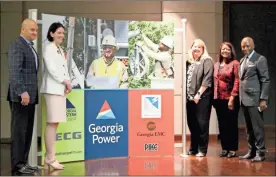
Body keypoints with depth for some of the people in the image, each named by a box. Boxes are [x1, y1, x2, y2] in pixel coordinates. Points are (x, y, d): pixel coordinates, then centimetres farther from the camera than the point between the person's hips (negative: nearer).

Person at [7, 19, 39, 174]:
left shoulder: (30, 46, 20)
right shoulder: (17, 45, -9)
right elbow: (14, 71, -19)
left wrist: (31, 93, 13)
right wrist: (22, 92, -25)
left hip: (30, 95, 9)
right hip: (21, 95, -9)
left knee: (27, 130, 10)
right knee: (19, 129, -5)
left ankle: (23, 162, 17)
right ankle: (17, 165, 0)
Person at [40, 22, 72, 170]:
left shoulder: (60, 50, 20)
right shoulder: (49, 48, -4)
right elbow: (51, 68, -13)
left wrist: (67, 83, 2)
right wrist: (65, 81, -9)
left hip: (60, 88, 8)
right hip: (52, 88, -8)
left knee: (54, 123, 7)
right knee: (52, 123, -9)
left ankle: (49, 158, 11)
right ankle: (50, 158, -7)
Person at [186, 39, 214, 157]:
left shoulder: (207, 61, -2)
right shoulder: (189, 62, 17)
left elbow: (207, 79, -11)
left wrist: (199, 93, -16)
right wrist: (185, 93, 7)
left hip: (202, 98, -6)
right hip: (190, 98, 6)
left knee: (202, 124, -4)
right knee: (191, 124, 9)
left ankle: (202, 150, 4)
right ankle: (193, 148, 19)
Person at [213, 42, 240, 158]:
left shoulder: (235, 63, -5)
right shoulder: (216, 65, 13)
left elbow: (237, 81, -10)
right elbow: (215, 81, 14)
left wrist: (232, 98, -16)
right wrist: (214, 97, 7)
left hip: (230, 99, -5)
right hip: (219, 99, 6)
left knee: (231, 124, 1)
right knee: (222, 124, 9)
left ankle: (232, 149, 9)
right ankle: (225, 148, 17)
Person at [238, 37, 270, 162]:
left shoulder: (260, 59, -5)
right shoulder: (242, 60, 17)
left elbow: (265, 80, -10)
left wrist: (263, 99, -16)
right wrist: (240, 97, 9)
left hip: (254, 99, -7)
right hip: (244, 99, 7)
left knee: (257, 126, -5)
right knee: (249, 128, 10)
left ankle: (260, 153, 1)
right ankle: (251, 152, 16)